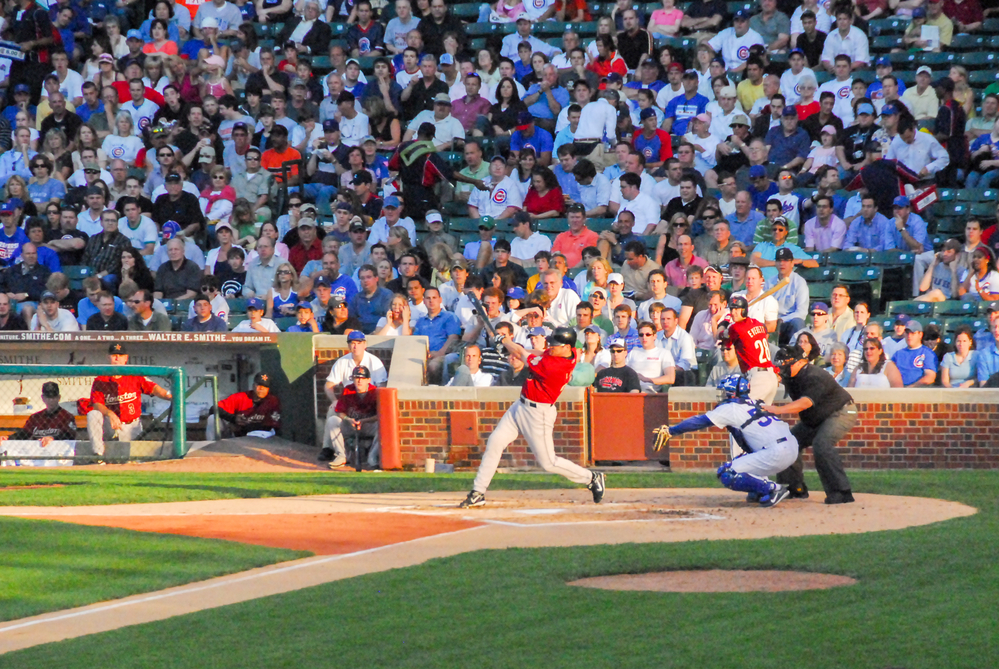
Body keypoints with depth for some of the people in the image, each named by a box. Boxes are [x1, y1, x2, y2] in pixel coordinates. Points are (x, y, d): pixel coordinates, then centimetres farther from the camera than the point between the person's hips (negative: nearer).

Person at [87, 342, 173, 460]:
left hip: (131, 428, 0)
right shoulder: (100, 380, -1)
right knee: (92, 415, -29)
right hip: (109, 426, 0)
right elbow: (97, 404, -11)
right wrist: (110, 414, -32)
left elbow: (153, 388, -13)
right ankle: (98, 453, -30)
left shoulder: (135, 377, 1)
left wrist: (168, 395, -34)